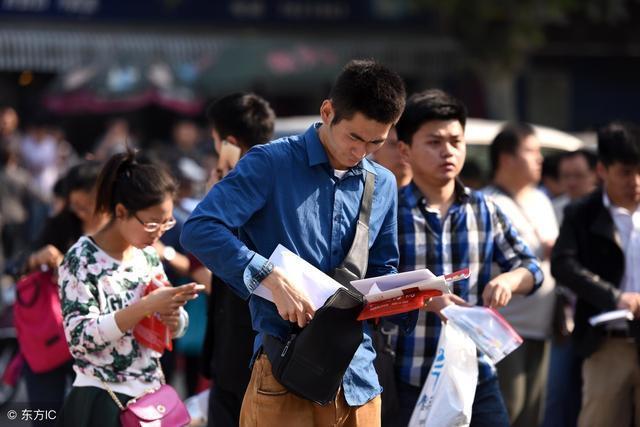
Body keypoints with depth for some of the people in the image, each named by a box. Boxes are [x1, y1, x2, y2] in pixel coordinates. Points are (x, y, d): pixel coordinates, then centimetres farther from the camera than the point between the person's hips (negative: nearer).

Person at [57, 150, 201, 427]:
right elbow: (80, 337, -20)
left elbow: (176, 328, 13)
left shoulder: (148, 255, 6)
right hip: (102, 403, -6)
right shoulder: (82, 259, -11)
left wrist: (174, 318, -10)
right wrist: (146, 307, -27)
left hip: (151, 395, 6)